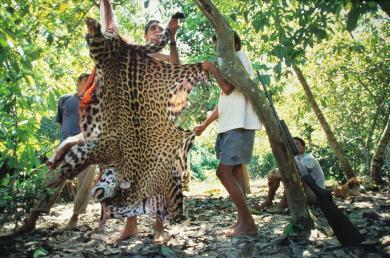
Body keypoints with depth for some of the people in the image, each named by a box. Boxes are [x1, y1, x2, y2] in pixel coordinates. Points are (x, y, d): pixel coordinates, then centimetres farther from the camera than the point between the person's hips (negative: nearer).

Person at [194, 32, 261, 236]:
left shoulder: (239, 56, -1)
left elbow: (227, 88, -15)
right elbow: (222, 102, 27)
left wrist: (212, 68, -1)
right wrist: (205, 124, 28)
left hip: (239, 125, -10)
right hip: (232, 125, 10)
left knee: (224, 172, -14)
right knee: (234, 171, 6)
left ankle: (248, 222, -10)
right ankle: (243, 221, 10)